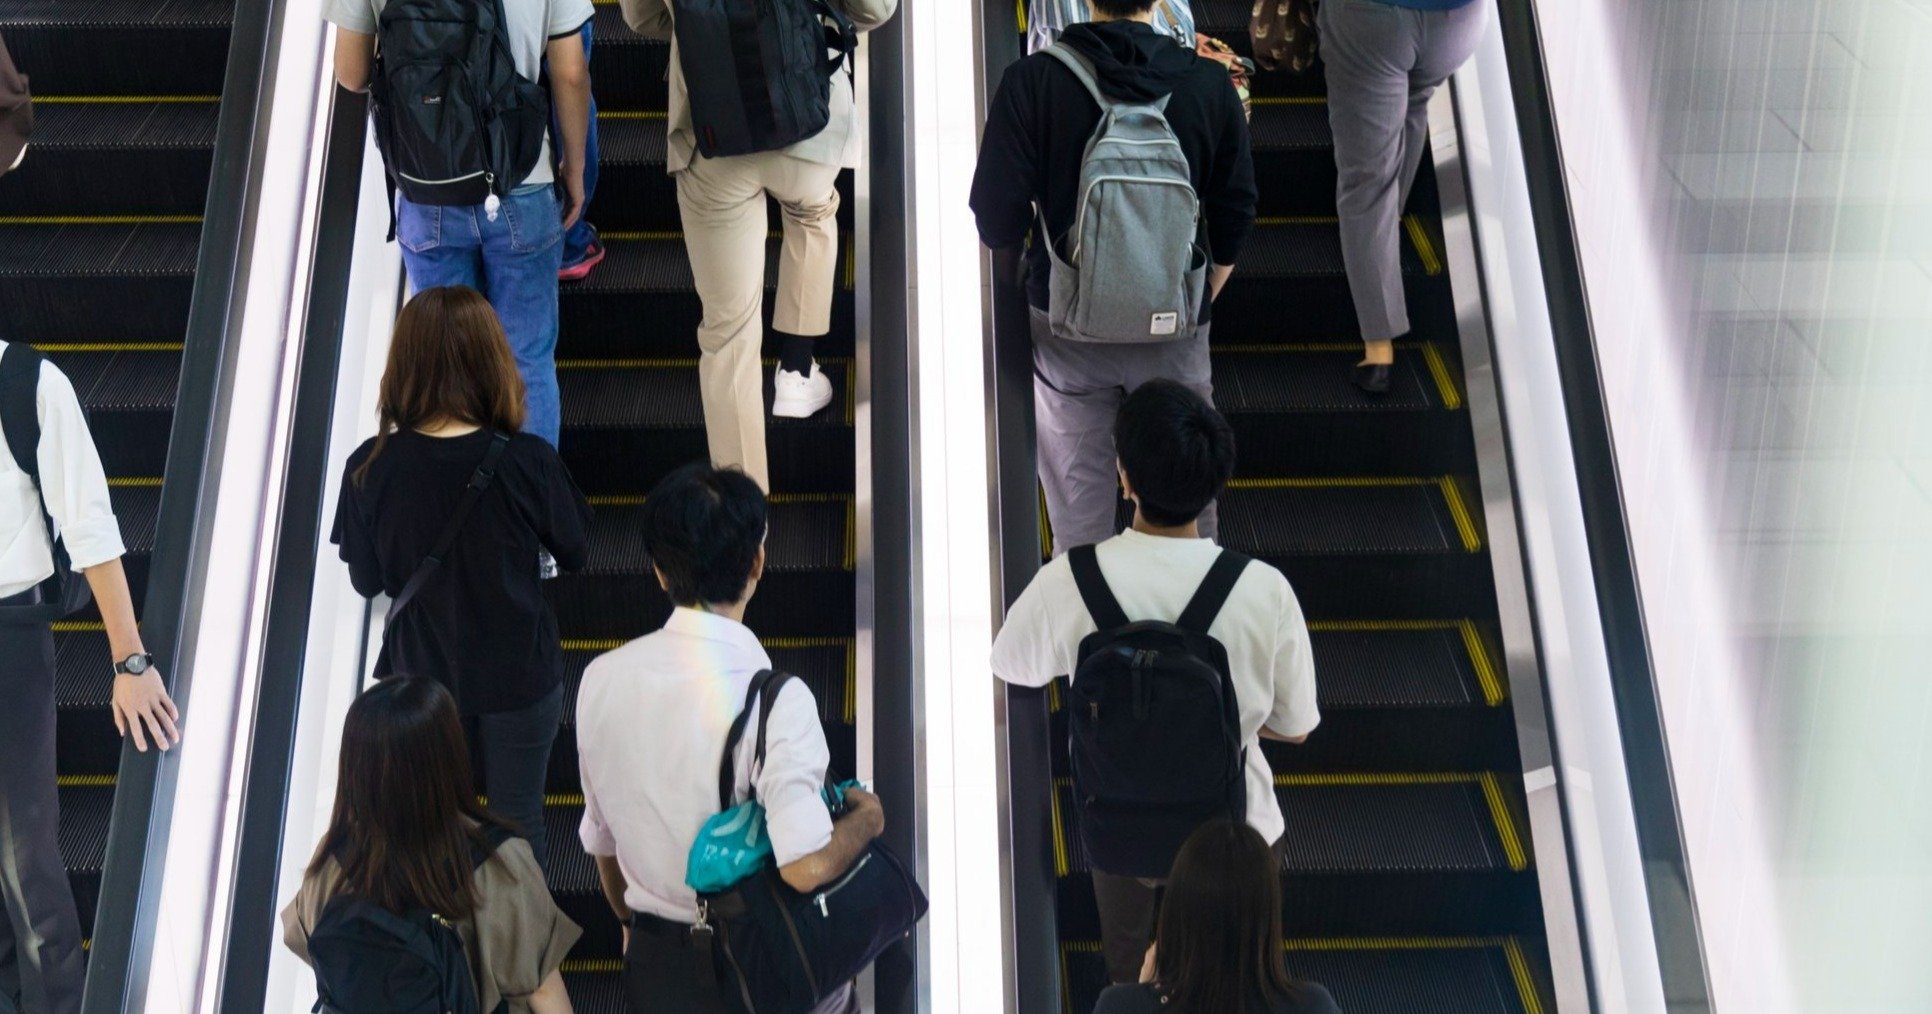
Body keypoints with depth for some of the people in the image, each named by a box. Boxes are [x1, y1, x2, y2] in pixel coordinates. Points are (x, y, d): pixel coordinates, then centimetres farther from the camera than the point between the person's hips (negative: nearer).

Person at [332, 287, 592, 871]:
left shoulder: (371, 469, -20)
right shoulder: (527, 463, -25)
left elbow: (367, 582, -6)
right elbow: (575, 553, -7)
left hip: (419, 675, 2)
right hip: (518, 678, -2)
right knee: (518, 821, 20)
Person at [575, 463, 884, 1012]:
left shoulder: (603, 679, -8)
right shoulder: (776, 699, -25)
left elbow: (602, 837, 5)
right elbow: (808, 865, -32)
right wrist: (866, 818, -11)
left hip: (654, 969, 4)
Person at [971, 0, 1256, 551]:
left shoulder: (1032, 82, -15)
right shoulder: (1209, 83, -10)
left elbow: (996, 220, -13)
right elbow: (1235, 213, -2)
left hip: (1067, 325, -1)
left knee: (1079, 512, 14)